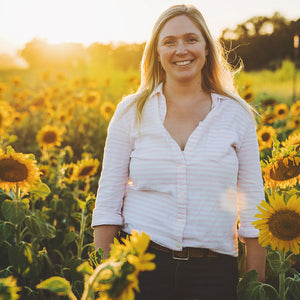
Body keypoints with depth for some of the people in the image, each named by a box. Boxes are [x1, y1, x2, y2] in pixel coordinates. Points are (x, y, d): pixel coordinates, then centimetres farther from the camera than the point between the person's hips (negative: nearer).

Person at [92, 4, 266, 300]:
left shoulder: (236, 114, 2)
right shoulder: (131, 112, 1)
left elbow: (253, 207, 4)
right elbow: (108, 200, 3)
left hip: (213, 271, 1)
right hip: (140, 263, 0)